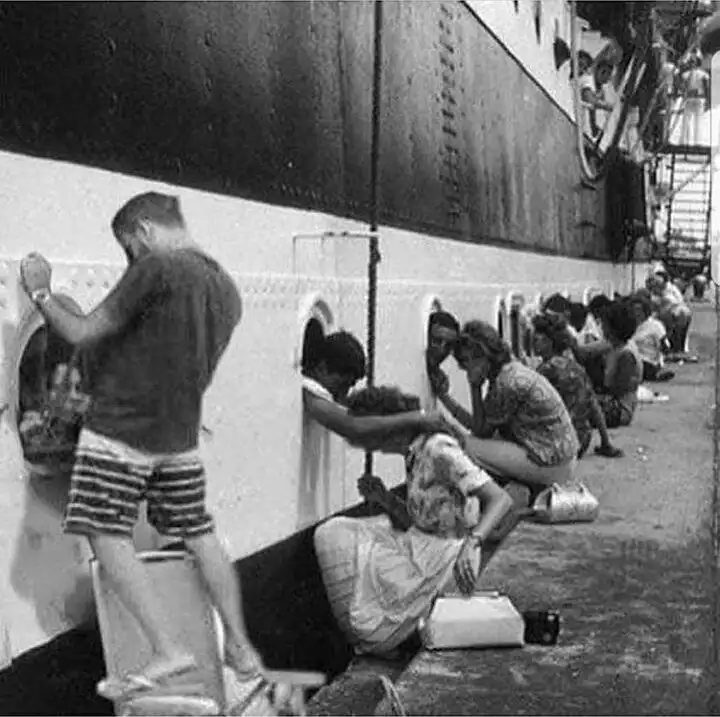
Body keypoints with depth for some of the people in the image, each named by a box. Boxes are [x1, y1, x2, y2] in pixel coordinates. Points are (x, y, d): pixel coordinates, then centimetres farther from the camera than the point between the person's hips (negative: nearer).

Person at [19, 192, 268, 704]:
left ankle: (168, 651, -7)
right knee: (201, 536, 15)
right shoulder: (227, 288, 8)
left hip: (120, 431, -8)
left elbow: (82, 335, -12)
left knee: (110, 539, -1)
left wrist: (41, 292, 5)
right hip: (180, 437, 8)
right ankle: (241, 649, 20)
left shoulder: (156, 269, -16)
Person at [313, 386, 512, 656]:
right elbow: (414, 522, 10)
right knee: (331, 534, -3)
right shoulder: (412, 455, 10)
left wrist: (471, 543, -39)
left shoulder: (439, 450, -18)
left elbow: (501, 499, -25)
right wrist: (384, 500, -6)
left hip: (446, 554, -9)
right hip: (419, 544, 9)